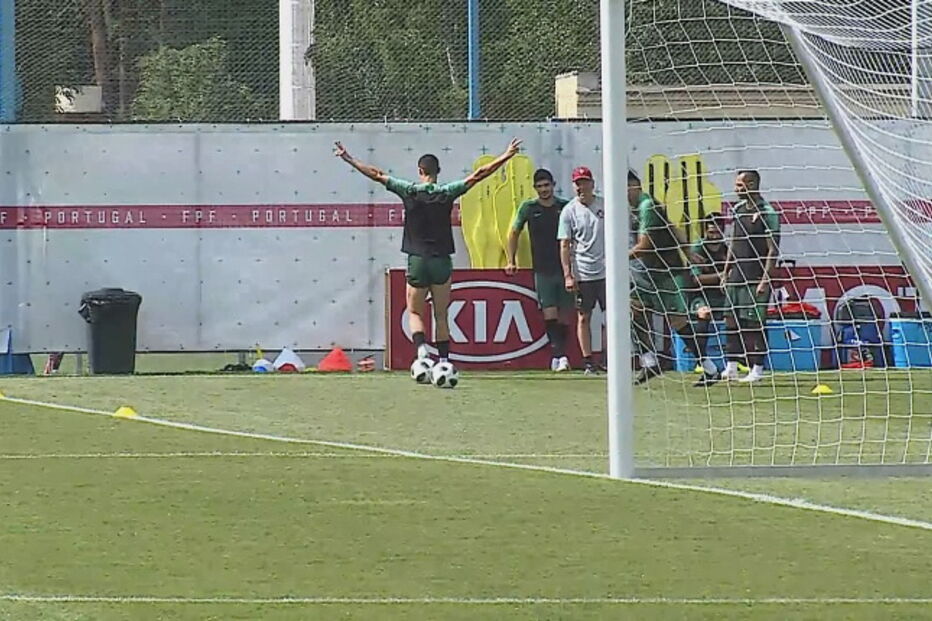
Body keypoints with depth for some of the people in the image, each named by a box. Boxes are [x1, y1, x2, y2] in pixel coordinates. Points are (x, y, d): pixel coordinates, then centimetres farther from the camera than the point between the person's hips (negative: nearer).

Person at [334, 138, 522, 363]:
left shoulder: (410, 191, -3)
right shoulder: (446, 193, -1)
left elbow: (376, 175, 1)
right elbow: (477, 176, 1)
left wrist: (348, 159, 8)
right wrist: (506, 157, 6)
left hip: (417, 261, -1)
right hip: (442, 262, 1)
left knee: (415, 313, 6)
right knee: (441, 316, 10)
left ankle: (422, 349, -19)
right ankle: (444, 360, 5)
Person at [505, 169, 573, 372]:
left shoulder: (565, 207, 4)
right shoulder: (529, 208, 3)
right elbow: (514, 233, 13)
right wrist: (510, 261, 6)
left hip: (564, 269, 1)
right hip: (542, 270, -1)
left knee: (563, 315, 3)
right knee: (550, 314, -12)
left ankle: (559, 357, 11)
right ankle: (559, 355, -17)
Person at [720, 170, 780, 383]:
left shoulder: (767, 213, -11)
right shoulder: (738, 209, 13)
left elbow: (773, 250, -12)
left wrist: (765, 279, -17)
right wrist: (726, 270, 18)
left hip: (755, 279, -8)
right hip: (736, 277, 8)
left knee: (754, 324, -5)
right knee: (731, 321, 6)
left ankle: (757, 369, 1)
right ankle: (731, 367, 10)